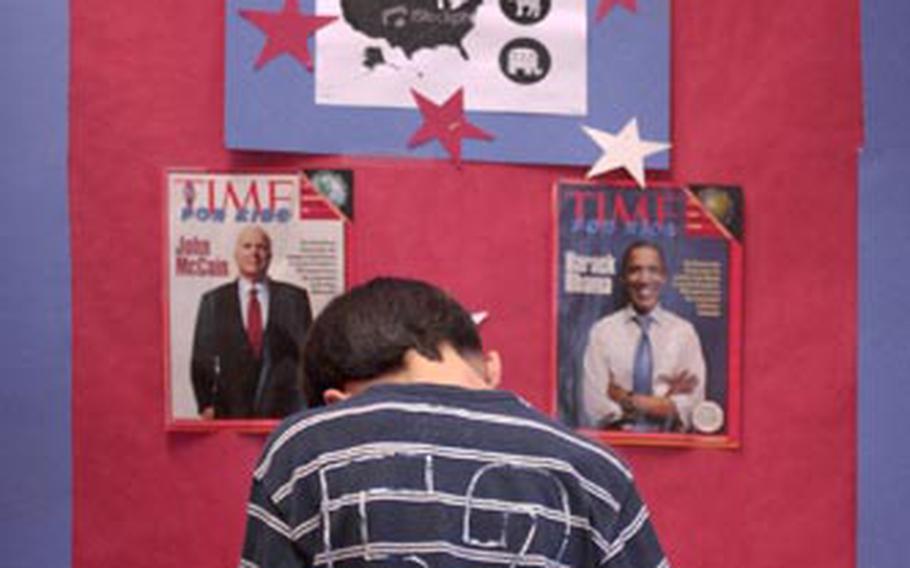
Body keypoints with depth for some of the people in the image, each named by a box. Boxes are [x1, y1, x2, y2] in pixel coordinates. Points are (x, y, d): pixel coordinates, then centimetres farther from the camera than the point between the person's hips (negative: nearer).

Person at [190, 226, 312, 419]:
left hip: (284, 411, 0)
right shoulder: (213, 301, 8)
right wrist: (206, 405, -3)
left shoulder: (294, 298, 7)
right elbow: (202, 358, 7)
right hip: (231, 410, 0)